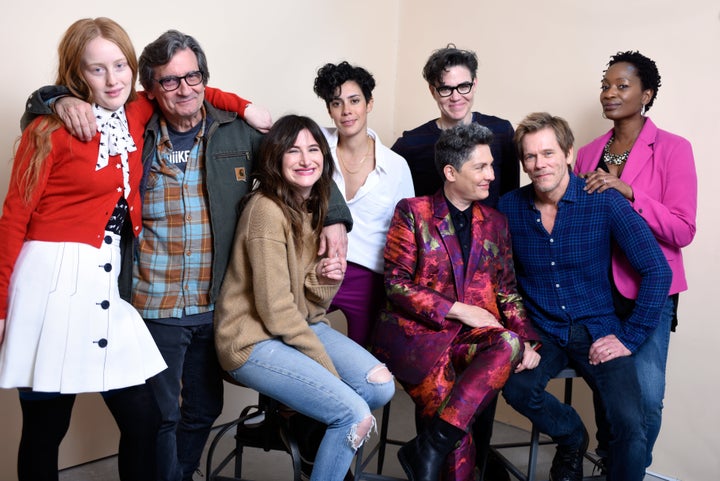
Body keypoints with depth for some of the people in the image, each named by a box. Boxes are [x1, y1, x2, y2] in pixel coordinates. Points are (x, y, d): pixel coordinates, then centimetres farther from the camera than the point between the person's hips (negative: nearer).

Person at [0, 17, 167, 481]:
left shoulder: (137, 118, 9)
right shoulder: (51, 130, -4)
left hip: (110, 283, 5)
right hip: (54, 280, -4)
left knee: (144, 419, 4)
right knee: (45, 429, 6)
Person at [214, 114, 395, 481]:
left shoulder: (316, 207, 7)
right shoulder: (267, 210, -18)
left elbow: (310, 305, 6)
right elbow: (275, 308, -19)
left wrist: (324, 278, -16)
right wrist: (326, 365, -12)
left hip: (301, 326, 8)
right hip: (255, 341, -8)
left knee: (381, 385, -8)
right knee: (356, 416, -18)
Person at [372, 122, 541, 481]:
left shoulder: (494, 223, 16)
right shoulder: (413, 212, 2)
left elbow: (508, 291, 14)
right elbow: (396, 284, -4)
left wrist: (525, 340, -4)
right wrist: (459, 309, -11)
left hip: (473, 336, 4)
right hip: (416, 330, -4)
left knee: (510, 344, -29)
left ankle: (429, 449, -26)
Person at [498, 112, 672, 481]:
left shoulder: (604, 202, -10)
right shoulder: (509, 208, -2)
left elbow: (657, 270, -8)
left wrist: (630, 338, -10)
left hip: (597, 330, -2)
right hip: (541, 330, 2)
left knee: (630, 425, -24)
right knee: (515, 385, -29)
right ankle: (572, 437, 5)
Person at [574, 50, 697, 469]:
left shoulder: (673, 149, -7)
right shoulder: (589, 153, 8)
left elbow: (683, 231, -14)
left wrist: (628, 192, -22)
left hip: (648, 290, -4)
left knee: (645, 395, -9)